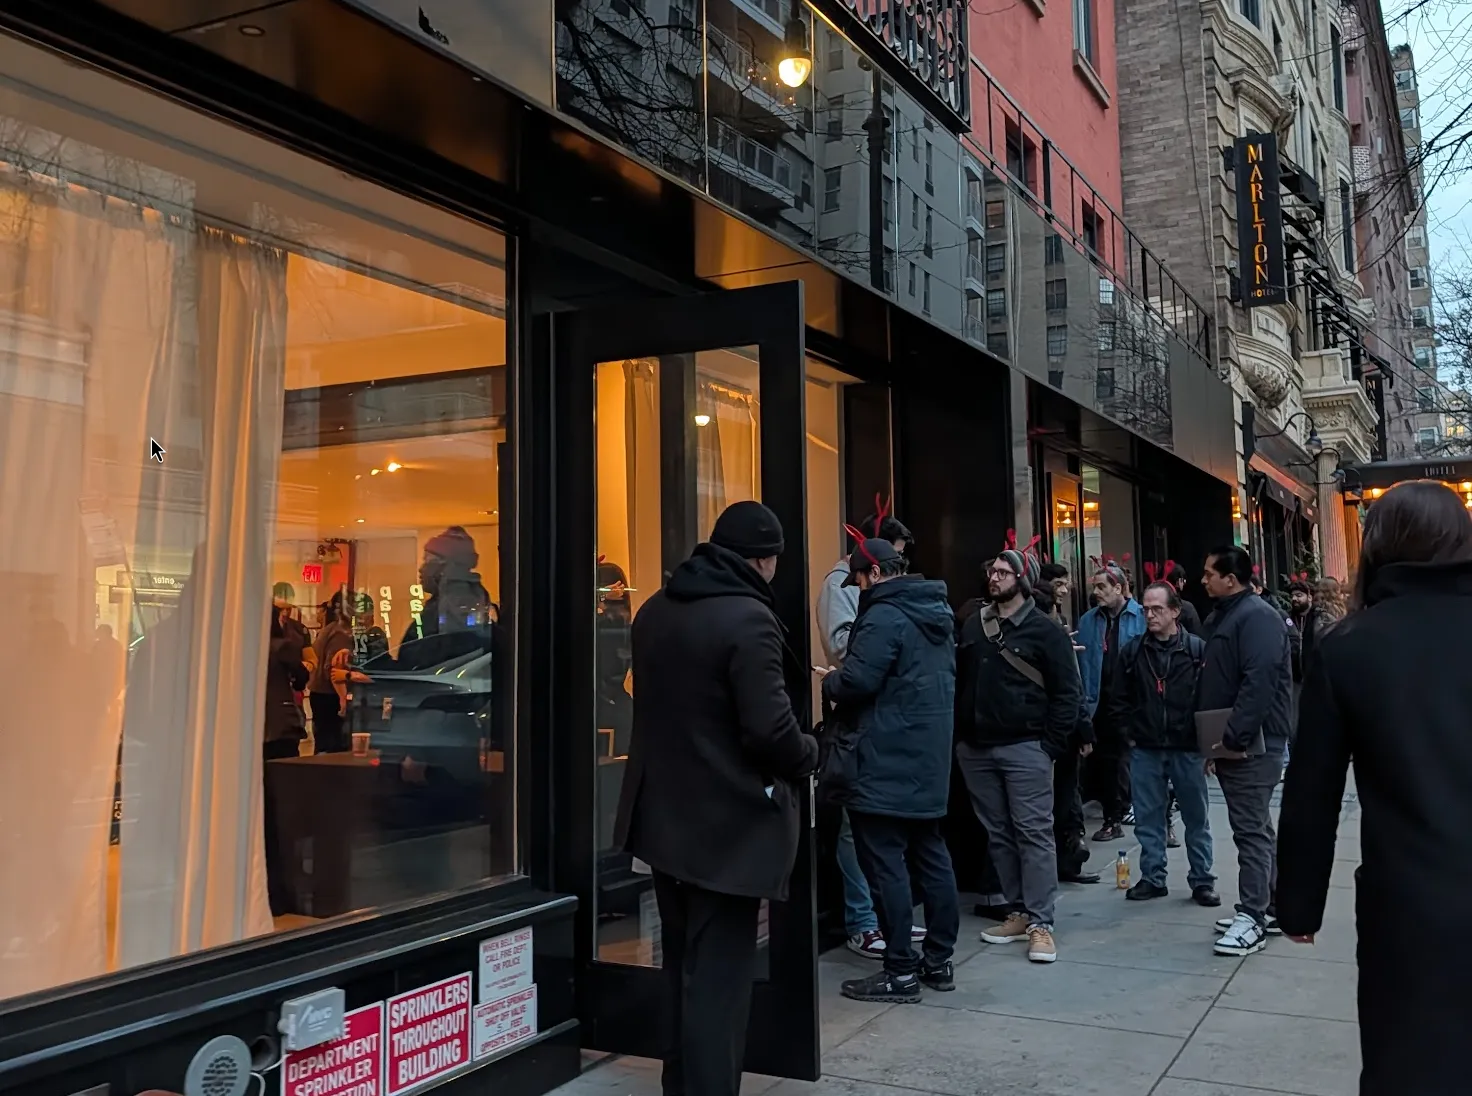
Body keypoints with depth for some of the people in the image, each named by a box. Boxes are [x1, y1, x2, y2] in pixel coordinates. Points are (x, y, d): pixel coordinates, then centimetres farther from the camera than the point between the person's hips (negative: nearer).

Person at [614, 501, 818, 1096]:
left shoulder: (654, 610, 7)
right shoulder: (747, 618, -20)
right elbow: (771, 727, -24)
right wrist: (809, 754, -5)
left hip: (663, 814, 8)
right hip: (728, 824, -8)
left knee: (682, 964, 21)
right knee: (717, 975, 0)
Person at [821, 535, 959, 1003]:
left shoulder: (885, 615, -15)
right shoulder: (937, 611, 14)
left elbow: (856, 680, -23)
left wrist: (828, 683, 0)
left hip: (888, 761, -10)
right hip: (928, 756, 10)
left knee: (886, 862, -3)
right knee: (929, 853, 14)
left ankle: (901, 971, 1)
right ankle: (938, 960, 22)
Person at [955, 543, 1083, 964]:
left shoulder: (1044, 630, -3)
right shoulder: (972, 625, 11)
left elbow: (1068, 692, -5)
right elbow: (957, 681, 15)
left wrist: (1051, 745, -10)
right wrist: (958, 735, 7)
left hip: (1024, 748, -5)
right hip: (975, 748, 5)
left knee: (1034, 834, -4)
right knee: (998, 834, 10)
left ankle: (1040, 923, -1)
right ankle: (1017, 912, 19)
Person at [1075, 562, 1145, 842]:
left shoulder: (1142, 617, -6)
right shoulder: (1088, 621, 5)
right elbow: (1082, 662, 2)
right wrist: (1085, 701, -6)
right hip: (1101, 701, 4)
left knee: (1132, 756, 5)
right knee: (1105, 760, 11)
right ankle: (1113, 818, 21)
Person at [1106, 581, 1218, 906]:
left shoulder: (1197, 649, -4)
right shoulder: (1132, 651, 4)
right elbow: (1117, 697, 9)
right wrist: (1128, 732, 3)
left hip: (1187, 748, -2)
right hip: (1145, 749, 2)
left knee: (1196, 818, 8)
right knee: (1148, 818, 8)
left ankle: (1202, 880, 18)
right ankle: (1152, 878, 18)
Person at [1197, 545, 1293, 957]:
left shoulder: (1258, 617, -15)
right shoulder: (1221, 616, 16)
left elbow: (1259, 682, -25)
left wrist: (1232, 736, -25)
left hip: (1251, 745, -10)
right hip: (1230, 742, 10)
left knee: (1251, 830, -6)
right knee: (1256, 828, 16)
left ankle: (1252, 918, -1)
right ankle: (1269, 906, 26)